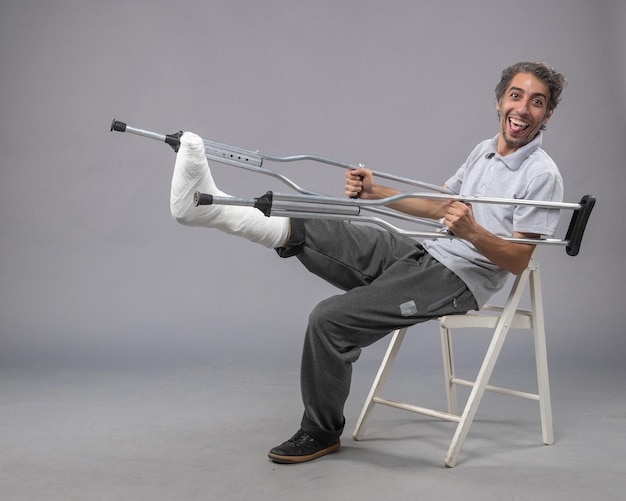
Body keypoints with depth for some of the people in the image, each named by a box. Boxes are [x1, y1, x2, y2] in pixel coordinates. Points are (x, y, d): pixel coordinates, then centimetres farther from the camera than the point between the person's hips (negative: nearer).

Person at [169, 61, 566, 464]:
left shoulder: (541, 175, -9)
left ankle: (322, 432, -4)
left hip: (457, 281, -7)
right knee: (309, 229, -12)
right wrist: (376, 193, 12)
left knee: (332, 319, -21)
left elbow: (518, 261, -13)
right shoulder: (484, 151, 15)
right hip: (423, 254, 8)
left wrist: (473, 232, -31)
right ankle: (211, 205, -29)